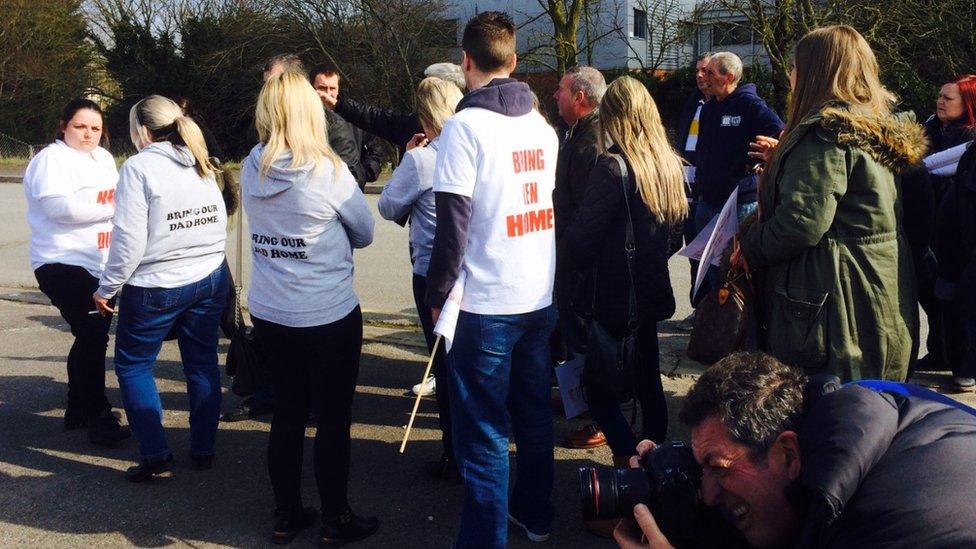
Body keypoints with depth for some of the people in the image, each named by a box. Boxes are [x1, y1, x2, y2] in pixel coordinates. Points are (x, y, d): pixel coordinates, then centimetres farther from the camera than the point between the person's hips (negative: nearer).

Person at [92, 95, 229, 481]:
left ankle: (154, 453, 7)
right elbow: (219, 225, 10)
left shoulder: (139, 167, -13)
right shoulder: (202, 166, 7)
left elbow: (129, 239, -16)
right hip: (210, 280, 6)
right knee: (202, 364, 14)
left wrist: (106, 289, -6)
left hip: (155, 287, -6)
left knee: (133, 366, 10)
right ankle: (203, 450, 21)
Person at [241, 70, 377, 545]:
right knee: (333, 420, 9)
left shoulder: (251, 170, -2)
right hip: (330, 316, -5)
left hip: (268, 313, 5)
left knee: (287, 413, 17)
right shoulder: (328, 171, -17)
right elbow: (365, 233, -4)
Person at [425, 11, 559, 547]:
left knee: (483, 433, 2)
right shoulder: (543, 126, 7)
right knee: (534, 415, 19)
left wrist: (438, 294, -6)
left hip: (485, 305, -7)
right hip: (541, 299, 7)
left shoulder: (467, 124, -13)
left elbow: (453, 223, -15)